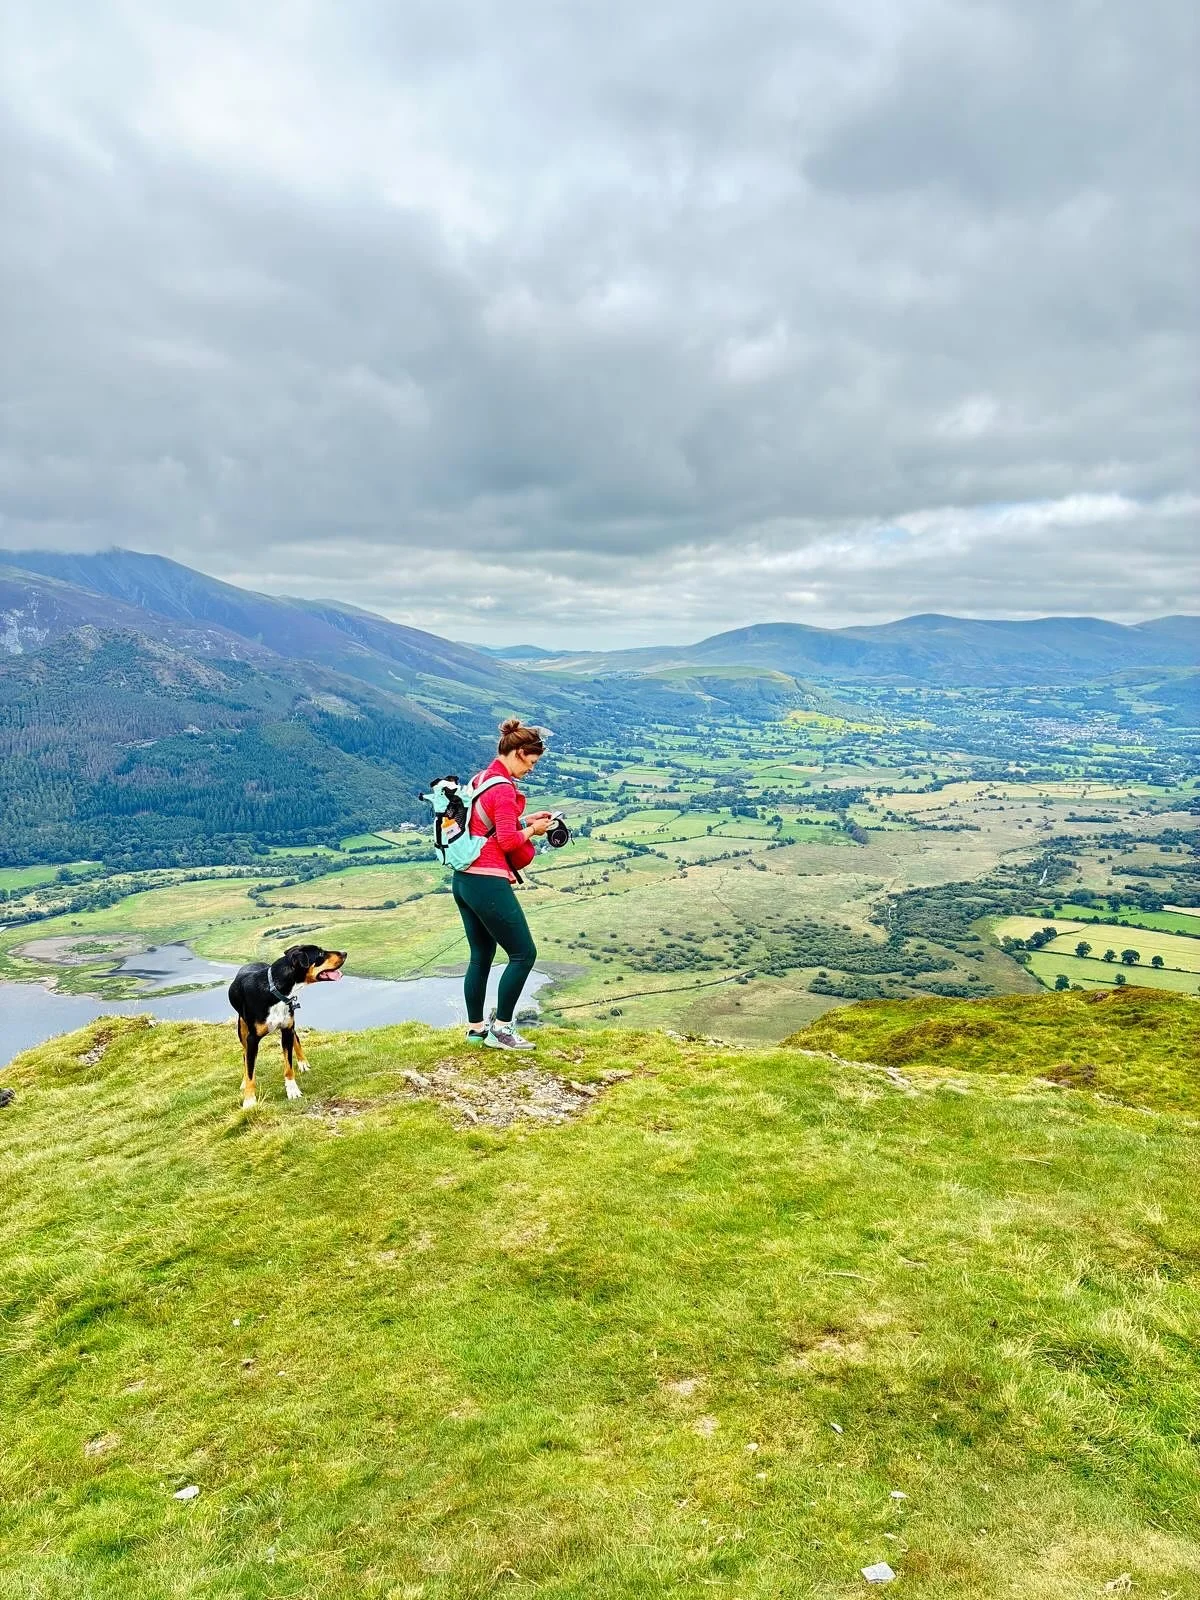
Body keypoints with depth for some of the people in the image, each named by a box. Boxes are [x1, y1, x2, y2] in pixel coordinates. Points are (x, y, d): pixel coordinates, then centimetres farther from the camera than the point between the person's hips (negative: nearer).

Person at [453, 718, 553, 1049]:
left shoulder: (479, 779, 14)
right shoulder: (503, 788, -15)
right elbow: (508, 840, -19)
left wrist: (523, 819, 14)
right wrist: (532, 829, -2)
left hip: (462, 880, 10)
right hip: (488, 883, -10)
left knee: (481, 956, 17)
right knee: (523, 953, 1)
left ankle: (476, 1028, 23)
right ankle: (501, 1029, 5)